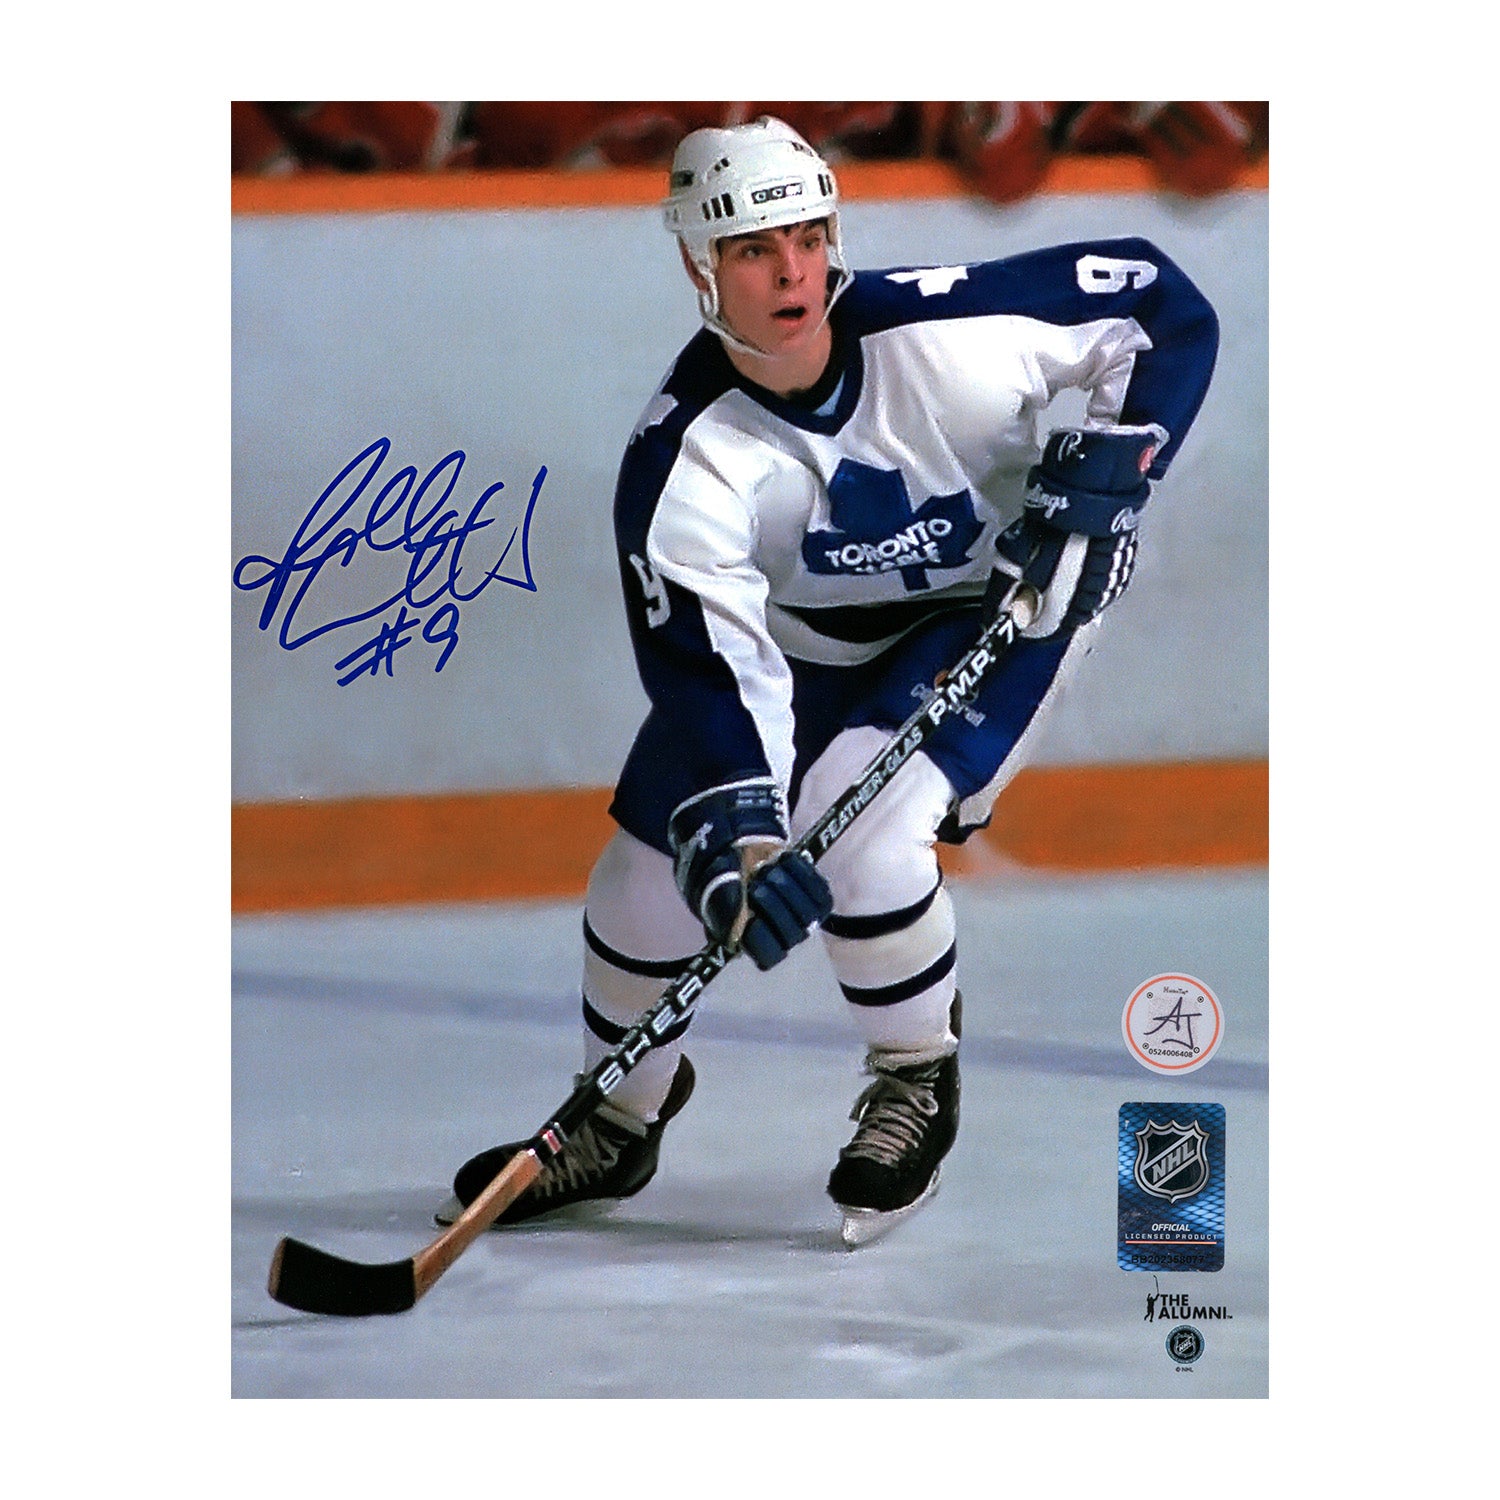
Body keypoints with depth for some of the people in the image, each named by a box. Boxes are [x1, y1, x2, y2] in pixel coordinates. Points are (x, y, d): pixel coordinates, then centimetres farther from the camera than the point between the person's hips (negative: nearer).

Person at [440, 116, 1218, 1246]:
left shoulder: (946, 329, -30)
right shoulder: (682, 462, -28)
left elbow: (1168, 312, -16)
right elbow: (705, 665, -34)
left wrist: (1105, 473, -26)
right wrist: (732, 835, -48)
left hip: (998, 603, -3)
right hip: (799, 646, 3)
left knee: (861, 838, -27)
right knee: (657, 868, 0)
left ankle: (919, 1080, 2)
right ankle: (619, 1124, 29)